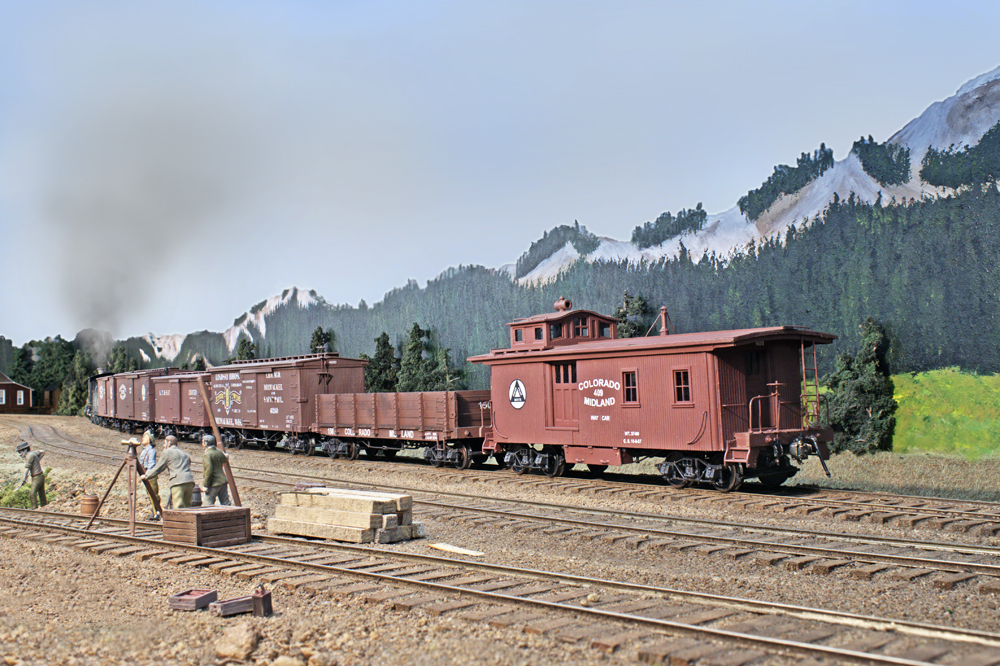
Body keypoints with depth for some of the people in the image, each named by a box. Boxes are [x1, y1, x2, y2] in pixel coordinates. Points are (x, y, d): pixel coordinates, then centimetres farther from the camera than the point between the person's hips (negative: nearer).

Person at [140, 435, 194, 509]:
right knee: (187, 507, 10)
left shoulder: (168, 452, 8)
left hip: (178, 482, -6)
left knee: (178, 508, -10)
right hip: (190, 482, 6)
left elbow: (158, 468, 12)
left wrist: (146, 476, 26)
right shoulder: (185, 454, 27)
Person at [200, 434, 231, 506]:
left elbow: (209, 470, -21)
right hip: (223, 481, 8)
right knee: (225, 503, 7)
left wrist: (205, 485, -16)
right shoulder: (219, 452, 10)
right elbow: (224, 460, 32)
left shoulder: (207, 454, -14)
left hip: (214, 484, -8)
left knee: (208, 505, 2)